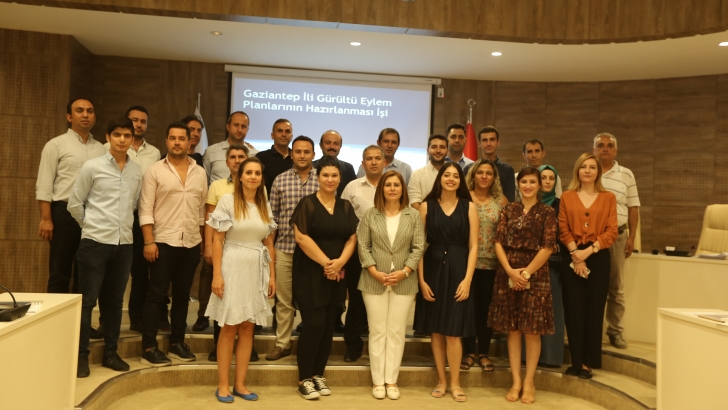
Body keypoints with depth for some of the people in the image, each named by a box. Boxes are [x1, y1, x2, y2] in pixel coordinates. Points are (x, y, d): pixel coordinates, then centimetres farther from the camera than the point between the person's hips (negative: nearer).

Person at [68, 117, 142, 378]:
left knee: (115, 300, 11)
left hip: (124, 244, 4)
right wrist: (91, 226, 7)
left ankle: (110, 353, 22)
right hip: (95, 242, -3)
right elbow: (74, 204, 1)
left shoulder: (137, 171, 5)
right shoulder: (92, 166, -4)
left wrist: (123, 226, 11)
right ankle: (81, 355, 12)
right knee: (87, 300, 1)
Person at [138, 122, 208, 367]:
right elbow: (145, 209, -5)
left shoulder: (200, 173, 9)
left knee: (182, 295, 11)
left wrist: (204, 241, 7)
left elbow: (203, 209, 11)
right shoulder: (155, 171, -1)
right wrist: (149, 241, -13)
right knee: (156, 294, 0)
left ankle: (177, 342, 22)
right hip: (164, 242, -3)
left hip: (192, 243, 4)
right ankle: (149, 348, 7)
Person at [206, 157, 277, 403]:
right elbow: (217, 240, -7)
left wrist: (272, 275, 8)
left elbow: (269, 243, 12)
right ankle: (223, 385, 13)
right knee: (229, 327, 2)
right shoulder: (228, 201, -5)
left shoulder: (265, 205, 10)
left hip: (257, 270, 5)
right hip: (233, 267, -4)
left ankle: (240, 384, 18)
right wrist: (217, 275, -13)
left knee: (248, 327, 8)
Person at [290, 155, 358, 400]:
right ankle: (304, 379, 8)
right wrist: (325, 262, -15)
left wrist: (339, 262, -12)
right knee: (314, 325, -7)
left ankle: (318, 374, 20)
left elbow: (352, 238, 5)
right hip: (310, 274, -5)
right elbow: (302, 237, -13)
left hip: (337, 276, 5)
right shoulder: (307, 204, -4)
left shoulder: (346, 207, 10)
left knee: (329, 326, 7)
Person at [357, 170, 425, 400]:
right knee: (377, 331, 5)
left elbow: (418, 248, 0)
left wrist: (404, 271, -12)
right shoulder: (370, 215, 3)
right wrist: (374, 272, -12)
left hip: (404, 283, 1)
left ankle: (392, 381, 14)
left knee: (396, 331, 6)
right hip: (374, 282, 0)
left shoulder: (414, 216, 4)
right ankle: (377, 381, 14)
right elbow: (363, 246, -1)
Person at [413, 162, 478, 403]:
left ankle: (454, 383, 16)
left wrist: (467, 279, -10)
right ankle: (441, 380, 23)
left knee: (453, 332, 0)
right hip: (433, 270, 1)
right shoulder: (427, 206, 3)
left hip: (458, 271, -1)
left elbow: (473, 246, -1)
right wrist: (421, 279, -5)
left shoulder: (468, 207, 2)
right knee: (436, 330, 9)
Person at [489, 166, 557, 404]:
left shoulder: (547, 213, 1)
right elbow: (498, 242, 1)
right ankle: (515, 381, 15)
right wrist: (510, 271, -11)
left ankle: (529, 383, 13)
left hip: (535, 275, -2)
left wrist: (526, 272, -12)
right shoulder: (508, 210, 8)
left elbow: (547, 247, -6)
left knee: (532, 330, 2)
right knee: (512, 329, 6)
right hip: (508, 275, 2)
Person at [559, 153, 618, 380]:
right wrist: (576, 254, -11)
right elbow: (563, 229, 0)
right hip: (571, 257, 0)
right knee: (574, 309, 1)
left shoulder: (608, 198, 6)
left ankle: (588, 361, 13)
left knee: (594, 310, 3)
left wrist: (589, 250, -13)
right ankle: (577, 361, 10)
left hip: (598, 258, 0)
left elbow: (611, 231, -1)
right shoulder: (567, 197, 7)